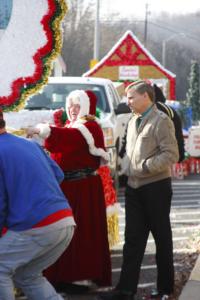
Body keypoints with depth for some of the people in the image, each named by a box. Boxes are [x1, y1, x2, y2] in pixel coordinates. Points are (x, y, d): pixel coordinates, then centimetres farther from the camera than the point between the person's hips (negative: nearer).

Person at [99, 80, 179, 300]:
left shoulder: (161, 121, -10)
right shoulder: (133, 121, 15)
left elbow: (171, 155, -18)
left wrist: (145, 166, -19)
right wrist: (126, 171, 10)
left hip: (156, 187, -7)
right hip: (134, 189, 7)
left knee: (162, 239, 4)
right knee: (133, 240, 6)